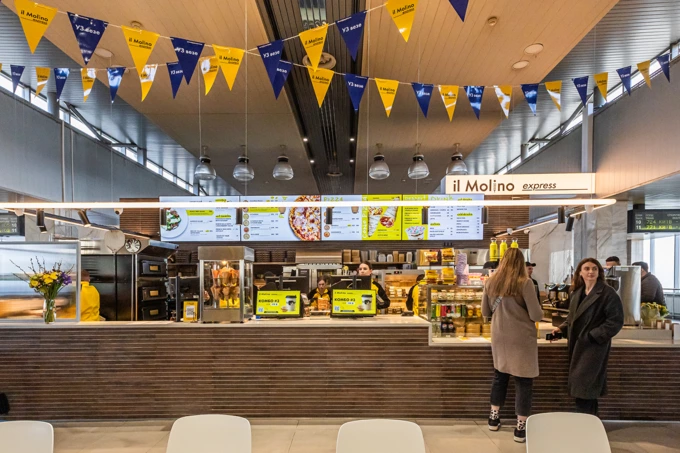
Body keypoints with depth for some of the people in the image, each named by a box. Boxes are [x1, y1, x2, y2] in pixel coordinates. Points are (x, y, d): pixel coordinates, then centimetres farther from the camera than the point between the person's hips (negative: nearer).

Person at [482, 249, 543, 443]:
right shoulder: (525, 282, -14)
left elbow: (485, 312, 8)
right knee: (524, 381, 8)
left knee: (500, 376, 19)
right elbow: (536, 315, -12)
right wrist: (539, 310, 10)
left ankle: (494, 418, 30)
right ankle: (521, 428, 15)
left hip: (499, 337, 4)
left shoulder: (490, 282, -1)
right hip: (522, 339, -4)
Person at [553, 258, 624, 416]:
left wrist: (592, 336, -18)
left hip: (594, 347, -7)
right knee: (588, 391, 15)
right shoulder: (576, 292, 11)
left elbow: (616, 321, -14)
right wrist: (562, 328, 3)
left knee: (583, 389, -6)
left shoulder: (607, 293, -11)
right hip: (577, 345, 7)